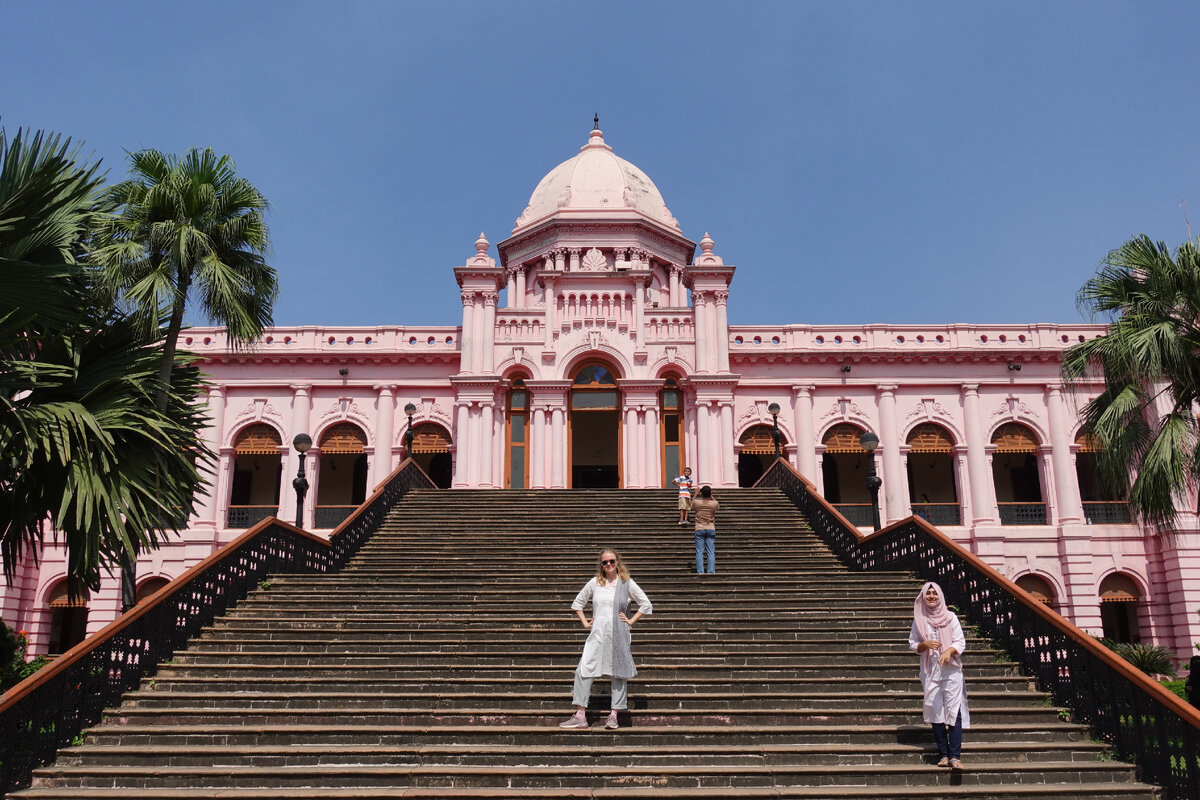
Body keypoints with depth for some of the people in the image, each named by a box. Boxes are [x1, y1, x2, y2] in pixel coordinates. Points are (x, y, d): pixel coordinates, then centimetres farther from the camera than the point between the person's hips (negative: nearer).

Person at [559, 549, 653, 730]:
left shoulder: (627, 583, 3)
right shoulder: (595, 583, 7)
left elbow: (646, 605, 7)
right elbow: (577, 603, 18)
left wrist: (631, 621, 1)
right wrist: (585, 623, 8)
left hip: (619, 635, -1)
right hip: (597, 633, 1)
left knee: (618, 673, 3)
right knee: (584, 670, -7)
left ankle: (613, 715, 12)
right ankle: (580, 716, -3)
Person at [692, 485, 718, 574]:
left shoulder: (697, 502, -6)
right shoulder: (714, 504, -5)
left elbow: (691, 505, 19)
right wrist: (711, 496, 24)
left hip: (699, 529, 0)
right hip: (711, 530, 1)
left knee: (699, 552, 1)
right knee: (711, 552, 2)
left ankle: (700, 571, -6)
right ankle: (711, 571, -3)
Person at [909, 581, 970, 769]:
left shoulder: (950, 617, 5)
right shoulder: (919, 619, 9)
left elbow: (960, 642, 3)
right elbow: (912, 644, 11)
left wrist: (949, 651, -17)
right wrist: (925, 644, -10)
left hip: (951, 669, -2)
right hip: (930, 670, 2)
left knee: (954, 711, -10)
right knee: (935, 711, 0)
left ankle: (955, 756, -12)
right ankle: (944, 755, 6)